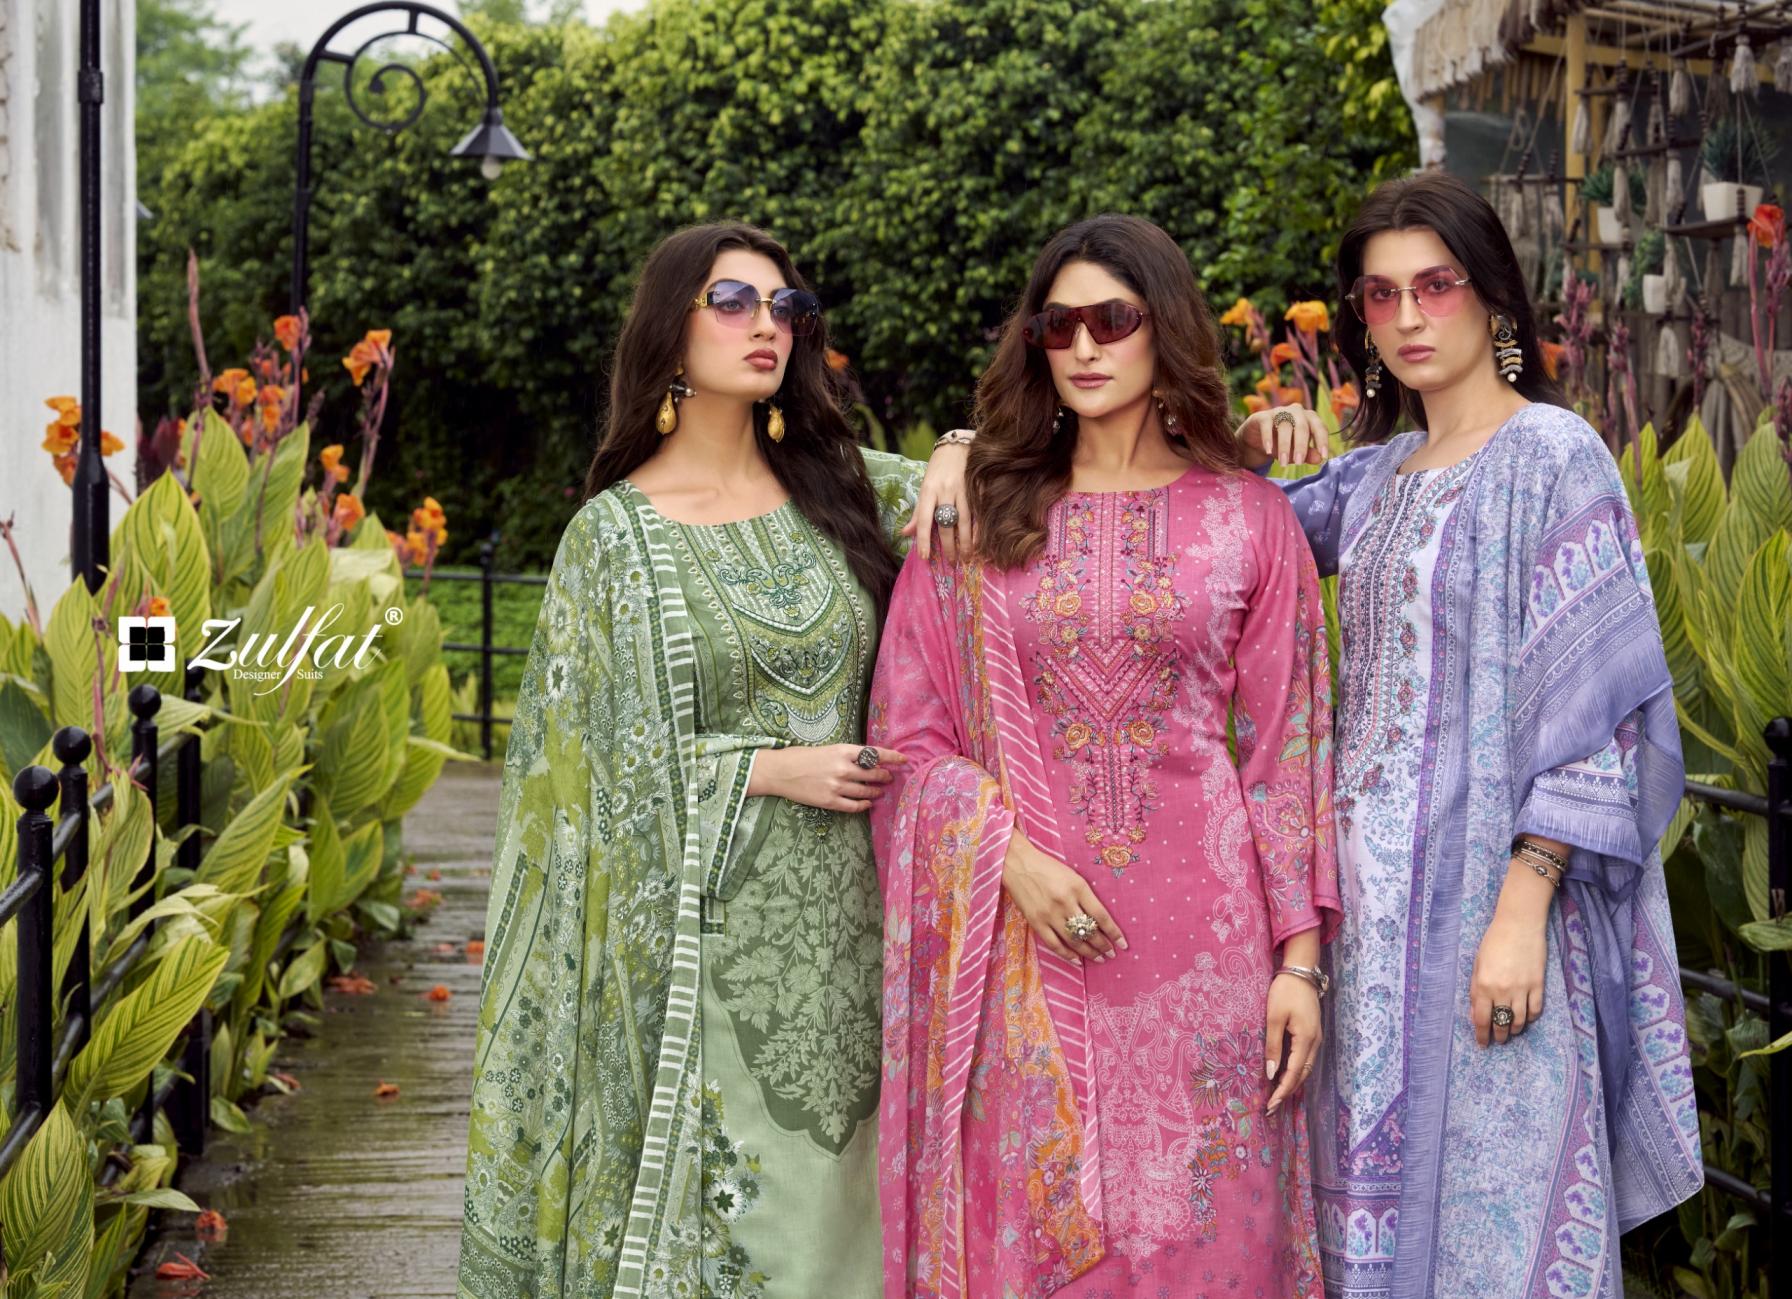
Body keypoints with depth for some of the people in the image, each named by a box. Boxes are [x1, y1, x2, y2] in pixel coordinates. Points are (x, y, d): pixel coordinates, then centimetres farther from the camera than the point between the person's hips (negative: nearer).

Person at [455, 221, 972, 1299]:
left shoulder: (843, 486, 7)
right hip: (699, 927, -3)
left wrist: (960, 459, -6)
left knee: (826, 1196, 8)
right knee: (704, 1206, 0)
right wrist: (772, 770, -13)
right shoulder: (616, 532, -2)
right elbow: (608, 752, -3)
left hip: (839, 919, 3)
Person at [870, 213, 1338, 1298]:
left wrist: (1300, 958, -2)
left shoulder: (1249, 520, 5)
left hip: (1200, 946, -1)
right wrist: (1008, 855, -10)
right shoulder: (978, 519, 7)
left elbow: (1288, 749, 4)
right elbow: (912, 737, 6)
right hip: (1025, 939, 1)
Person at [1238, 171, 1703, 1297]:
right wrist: (1247, 446, 3)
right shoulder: (1372, 475, 12)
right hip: (1376, 897, 7)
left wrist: (1523, 911, -20)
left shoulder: (1551, 455, -8)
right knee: (1380, 1174, 12)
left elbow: (1593, 703, -13)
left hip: (1487, 898, -7)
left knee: (1489, 1186, -2)